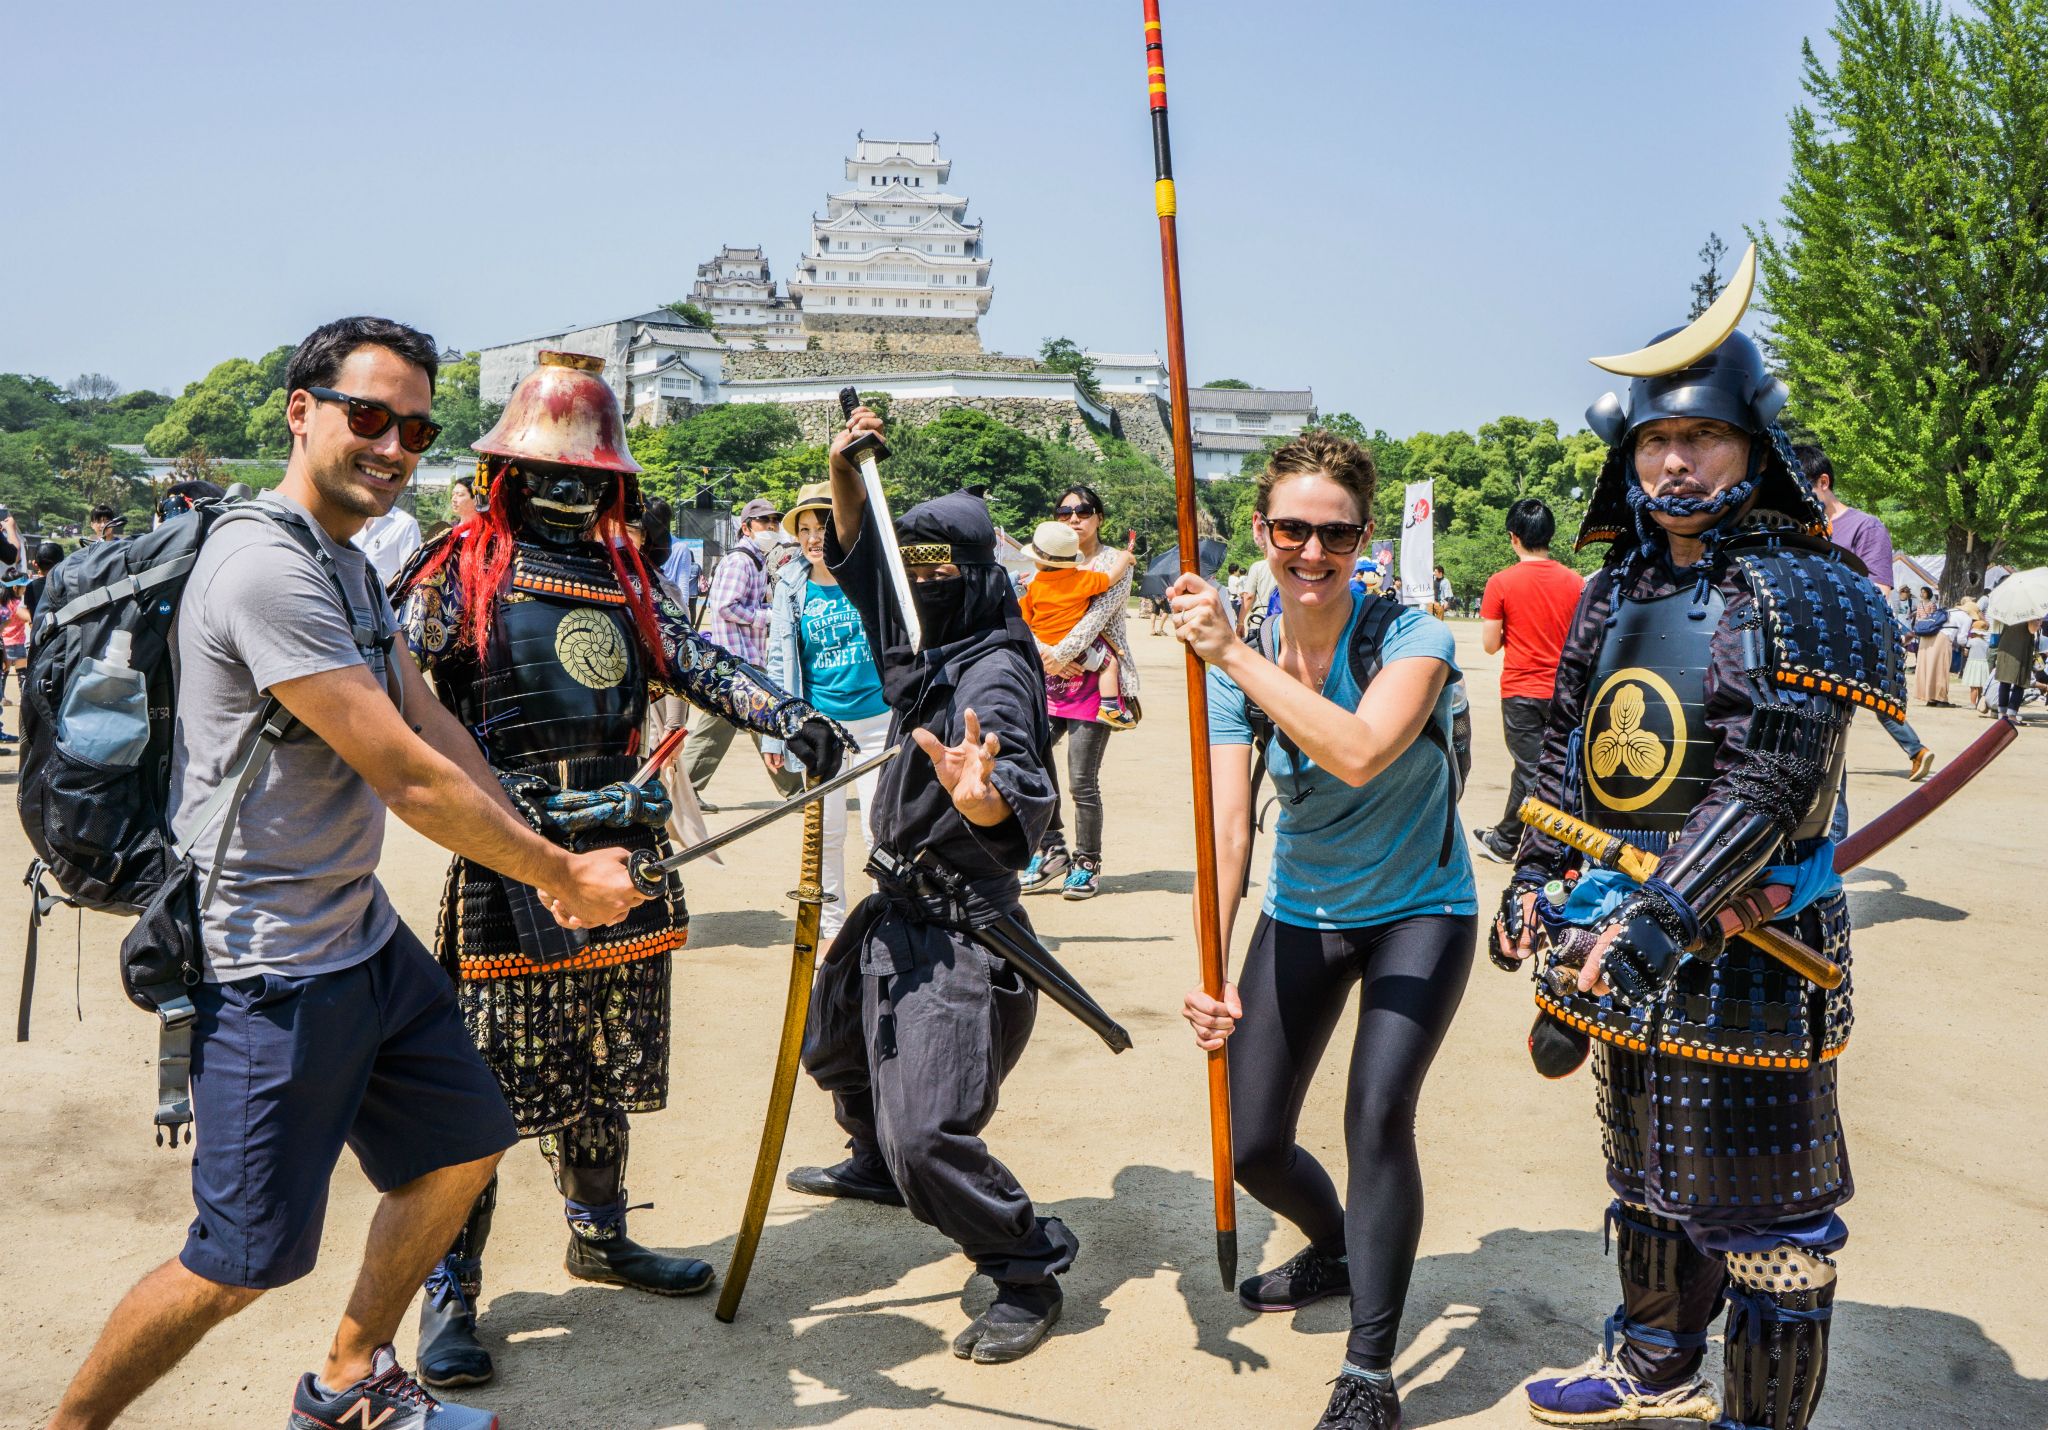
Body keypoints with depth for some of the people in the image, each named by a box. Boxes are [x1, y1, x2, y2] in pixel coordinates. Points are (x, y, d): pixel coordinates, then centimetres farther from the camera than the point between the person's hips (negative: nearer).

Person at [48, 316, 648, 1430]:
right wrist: (563, 876, -12)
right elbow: (409, 780, -23)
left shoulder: (345, 565, 12)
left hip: (363, 936, 10)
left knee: (464, 1144, 18)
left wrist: (546, 857, 1)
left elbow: (429, 722, 11)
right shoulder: (267, 569, -22)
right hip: (270, 973, -10)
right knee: (242, 1262, -1)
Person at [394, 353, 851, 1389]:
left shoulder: (626, 577, 14)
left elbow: (697, 664, 5)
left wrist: (787, 715, -9)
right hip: (510, 866, -5)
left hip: (623, 853, 6)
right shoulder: (460, 574, -2)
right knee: (488, 1084, -2)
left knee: (606, 1070, 17)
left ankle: (599, 1238, 36)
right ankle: (450, 1292, 13)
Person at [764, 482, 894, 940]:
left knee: (880, 826, -3)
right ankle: (831, 915, 24)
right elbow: (779, 662, 6)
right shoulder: (791, 588, 2)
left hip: (877, 720, -1)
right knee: (826, 829, 7)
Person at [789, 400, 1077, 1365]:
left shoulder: (995, 672, -21)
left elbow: (1025, 800, -37)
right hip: (897, 908, 10)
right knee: (836, 1046, 31)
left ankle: (1029, 1275, 4)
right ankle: (876, 1168, 58)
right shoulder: (923, 649, 6)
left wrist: (984, 797, -61)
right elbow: (858, 562, 20)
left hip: (958, 933, -10)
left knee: (927, 1134, -17)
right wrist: (846, 474, 4)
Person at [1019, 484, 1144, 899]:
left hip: (1096, 675, -5)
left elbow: (1097, 615, -13)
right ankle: (1052, 850, 10)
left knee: (1082, 780, -7)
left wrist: (1057, 655, -18)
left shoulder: (1114, 562, 0)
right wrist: (1045, 655, -9)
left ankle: (1087, 865, 9)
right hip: (1053, 677, 5)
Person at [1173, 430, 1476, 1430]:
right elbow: (1228, 826, -15)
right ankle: (1337, 1249, 42)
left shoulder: (1411, 636, -19)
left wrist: (1234, 653, -39)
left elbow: (1361, 752, -40)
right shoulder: (1236, 663, -8)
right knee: (1255, 1148, 6)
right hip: (1302, 915, 4)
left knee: (1377, 1112, -25)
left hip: (1419, 911, -4)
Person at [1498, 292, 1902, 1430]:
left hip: (1739, 944, -7)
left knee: (1758, 1206, 3)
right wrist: (1533, 880, 10)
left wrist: (1663, 918, -29)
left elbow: (1766, 787, -22)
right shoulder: (1614, 590, 9)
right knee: (1645, 1167, 22)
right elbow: (1567, 749, 15)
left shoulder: (1804, 593, -13)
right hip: (1623, 928, 8)